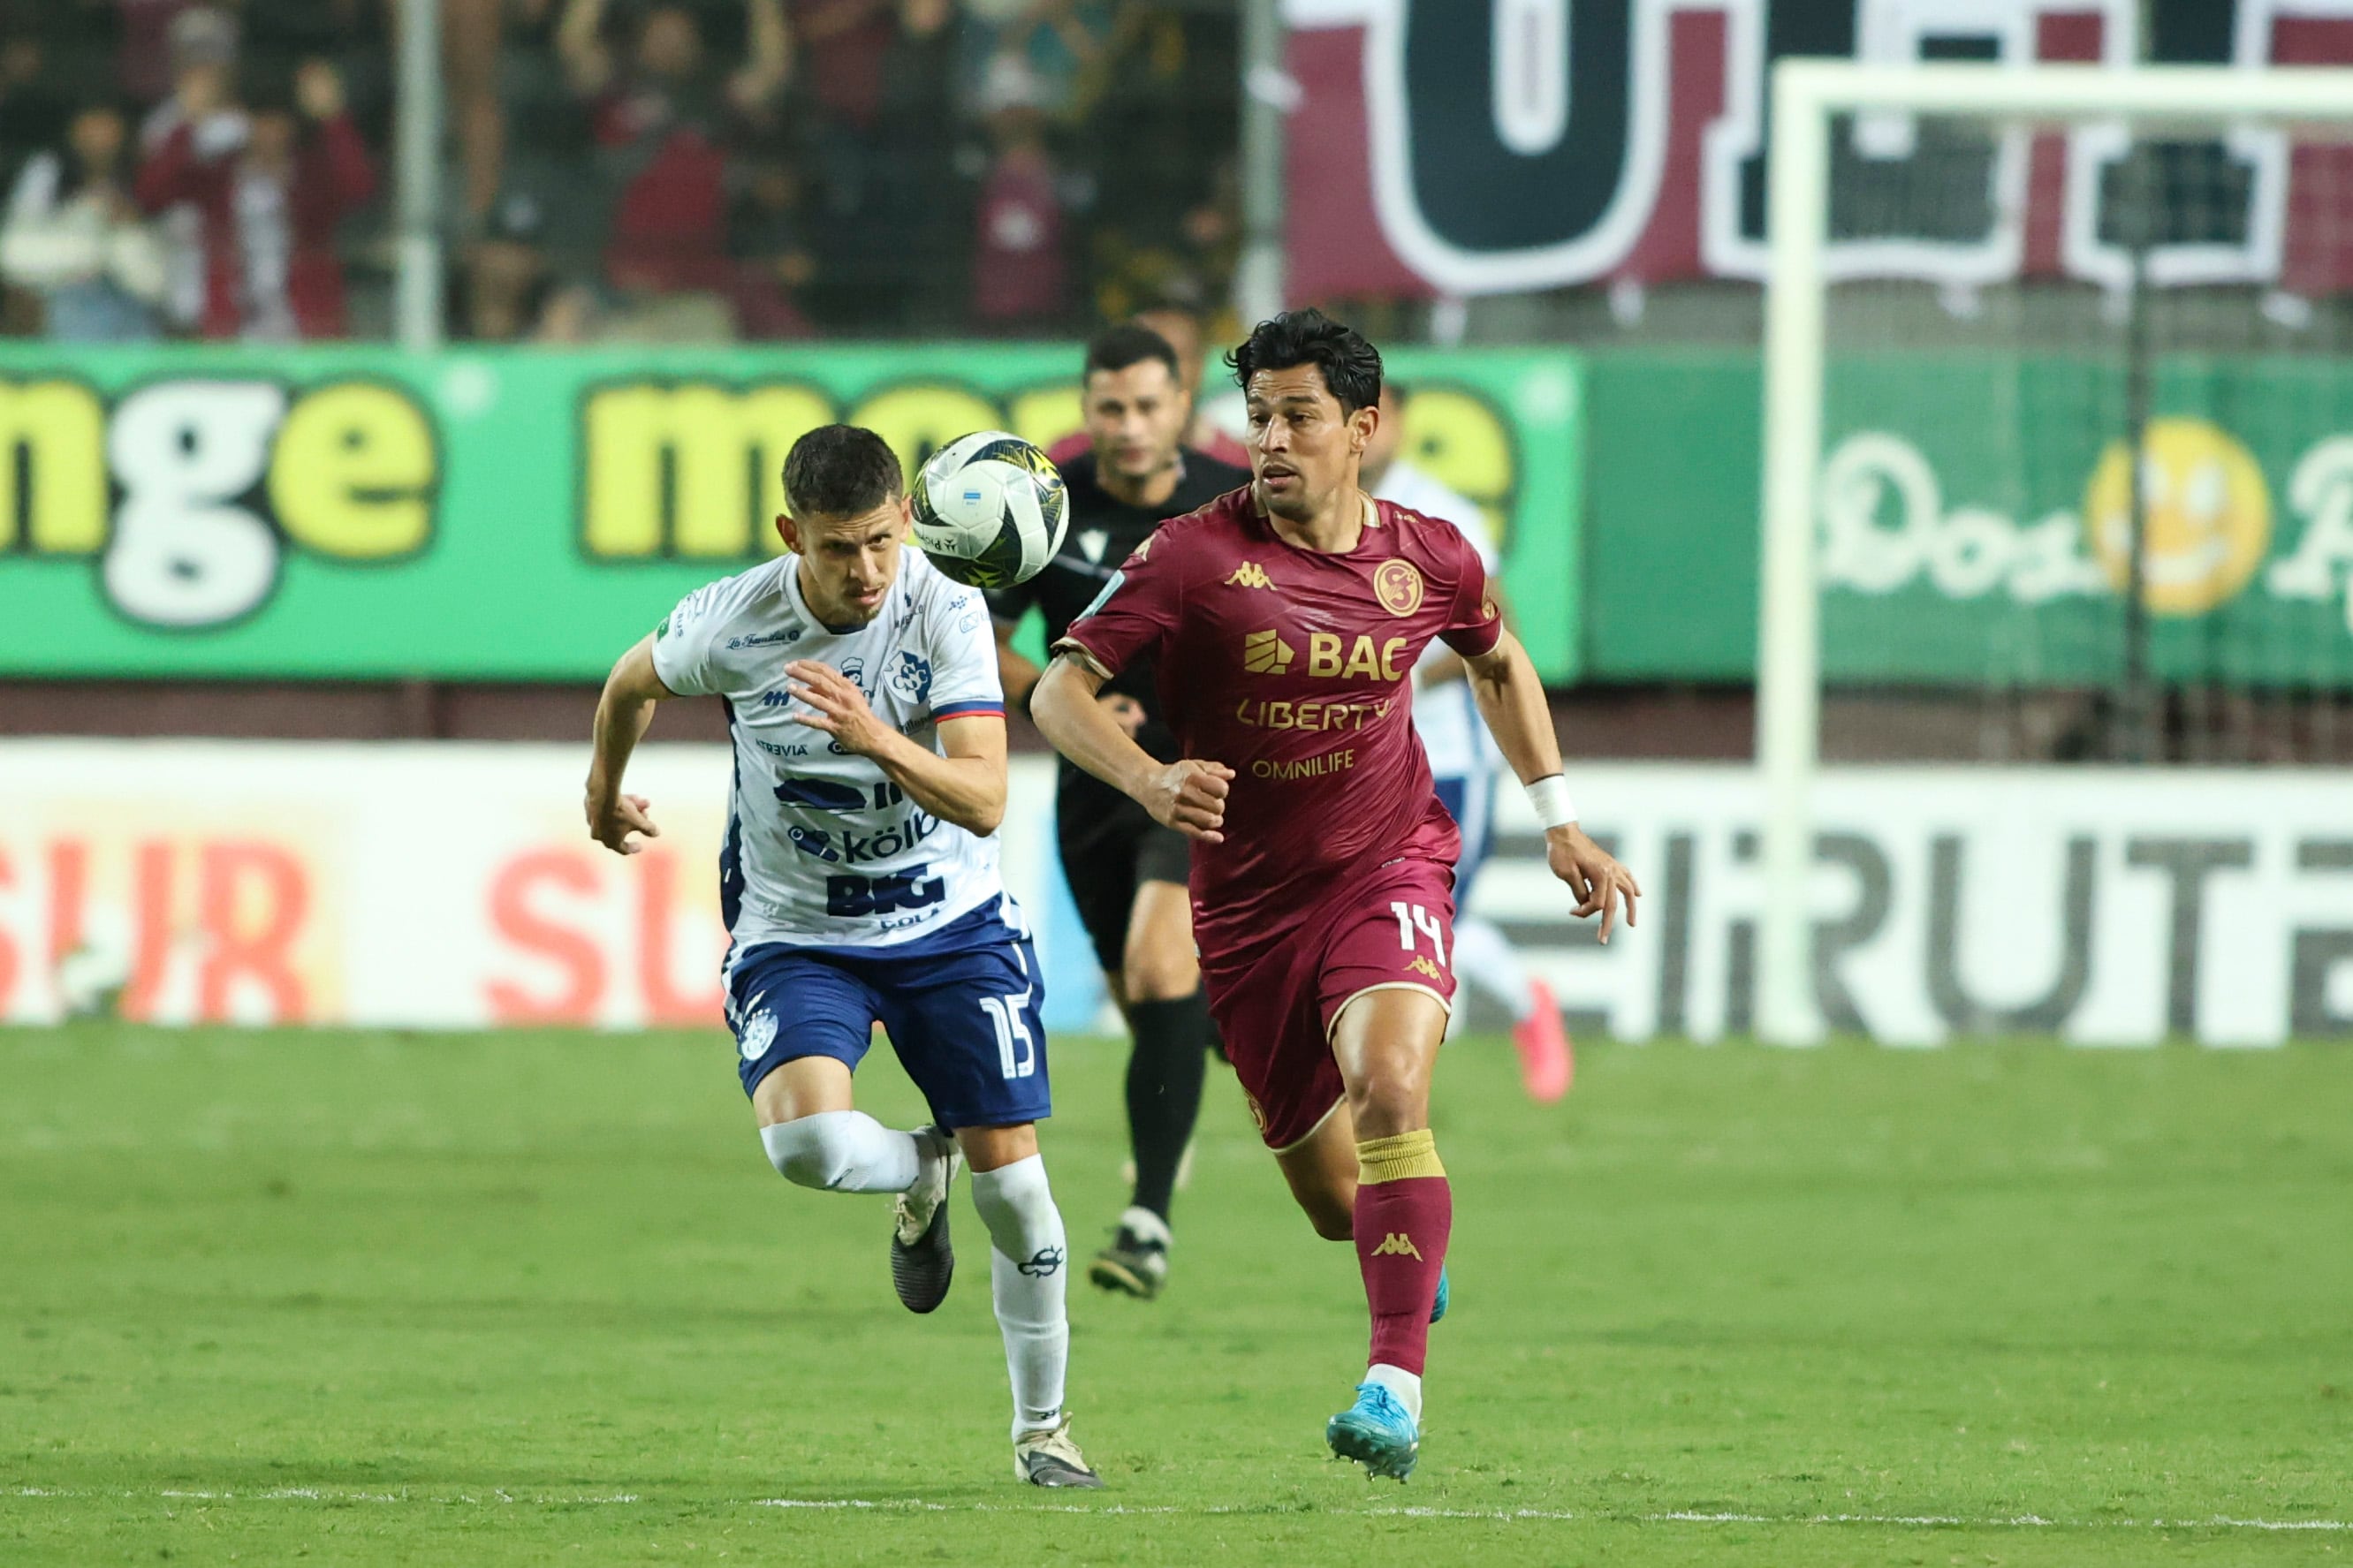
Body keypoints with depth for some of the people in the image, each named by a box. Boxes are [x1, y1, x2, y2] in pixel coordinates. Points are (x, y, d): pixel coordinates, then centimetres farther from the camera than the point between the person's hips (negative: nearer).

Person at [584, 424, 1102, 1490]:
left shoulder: (947, 614, -19)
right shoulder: (730, 622, -16)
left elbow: (983, 800, -27)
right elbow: (635, 682, 8)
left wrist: (879, 741, -44)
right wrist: (604, 787, 26)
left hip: (950, 923, 0)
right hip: (795, 933, 0)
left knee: (1011, 1172, -4)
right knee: (806, 1139, -27)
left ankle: (1041, 1430, 17)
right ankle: (922, 1172, 12)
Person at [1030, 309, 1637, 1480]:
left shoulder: (1427, 559, -3)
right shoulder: (1195, 557, -12)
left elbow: (1497, 662, 19)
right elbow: (1059, 692, -16)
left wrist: (1560, 821, 16)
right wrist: (1149, 779, -34)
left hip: (1386, 869, -1)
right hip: (1249, 900, 1)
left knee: (1386, 1085, -30)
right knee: (1332, 1198, 8)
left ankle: (1395, 1387, -32)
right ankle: (1419, 1248, 47)